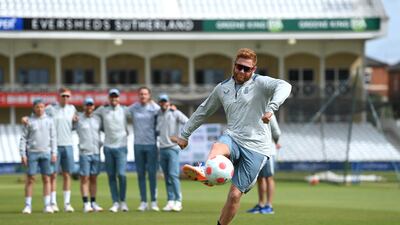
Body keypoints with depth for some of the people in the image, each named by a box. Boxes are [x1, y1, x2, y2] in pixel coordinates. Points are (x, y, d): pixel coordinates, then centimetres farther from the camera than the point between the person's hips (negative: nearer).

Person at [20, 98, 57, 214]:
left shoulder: (49, 121, 7)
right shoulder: (29, 121, 2)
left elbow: (53, 138, 8)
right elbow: (23, 138, 1)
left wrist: (54, 153, 0)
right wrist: (23, 154, -6)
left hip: (46, 153, 2)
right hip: (32, 152, -2)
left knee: (46, 179, 1)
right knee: (30, 179, -2)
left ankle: (47, 205, 2)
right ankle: (28, 205, 1)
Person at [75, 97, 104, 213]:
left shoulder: (97, 119, 11)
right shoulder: (78, 119, -1)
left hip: (96, 152, 4)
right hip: (84, 152, -4)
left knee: (94, 178, 7)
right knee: (85, 178, -5)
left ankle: (93, 203, 11)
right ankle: (86, 204, -6)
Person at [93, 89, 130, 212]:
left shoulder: (125, 110, 4)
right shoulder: (102, 110, 9)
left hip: (121, 146, -2)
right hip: (108, 147, 2)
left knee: (121, 174, -11)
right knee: (111, 175, 2)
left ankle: (123, 201, 3)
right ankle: (116, 202, 8)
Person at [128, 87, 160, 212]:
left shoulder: (155, 108, 0)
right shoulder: (132, 108, 6)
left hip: (152, 144, -2)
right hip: (138, 144, 2)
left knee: (152, 173, -2)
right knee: (140, 174, 4)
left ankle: (154, 202, 3)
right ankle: (143, 202, 8)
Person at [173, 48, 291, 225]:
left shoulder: (260, 83, -1)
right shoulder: (223, 88, 14)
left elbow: (284, 86, -21)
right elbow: (203, 111, 27)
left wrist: (271, 108, -39)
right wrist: (184, 134, 29)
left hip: (256, 147, -3)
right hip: (233, 137, 3)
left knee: (235, 194, -8)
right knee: (218, 146, -36)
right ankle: (203, 172, -67)